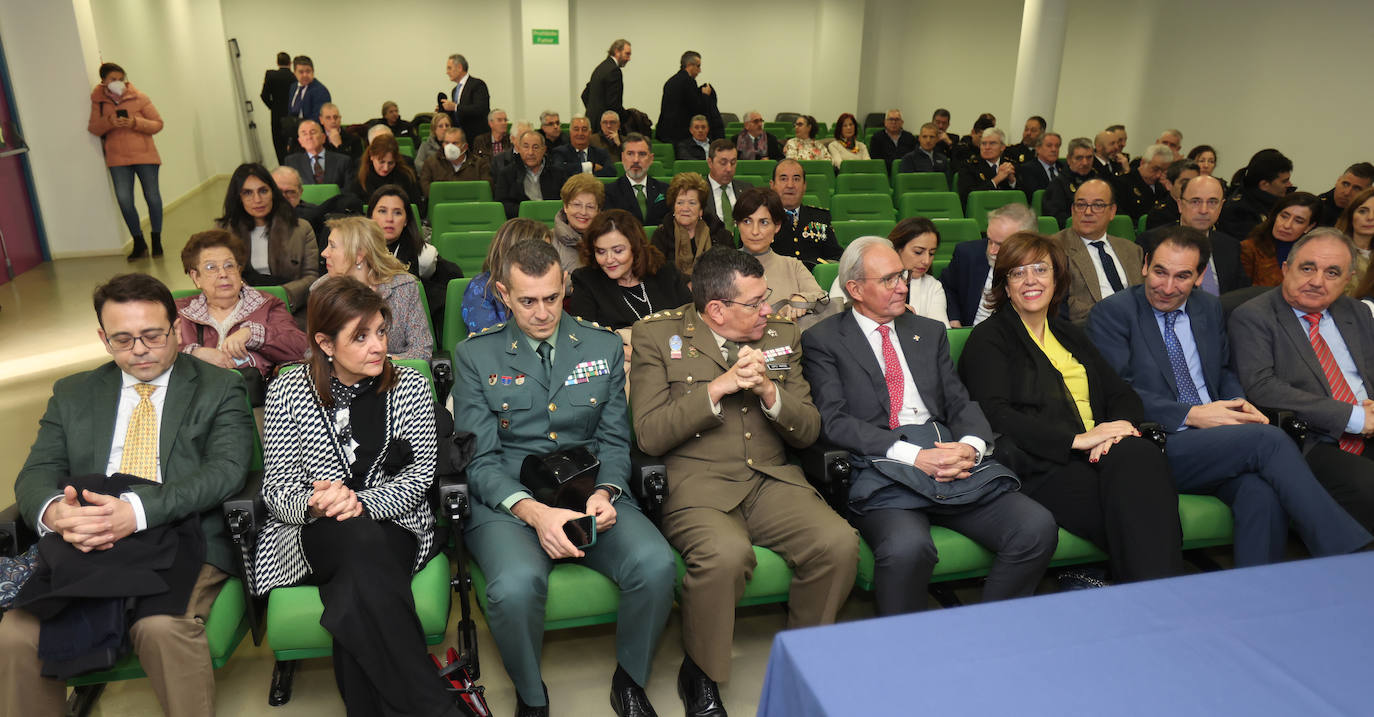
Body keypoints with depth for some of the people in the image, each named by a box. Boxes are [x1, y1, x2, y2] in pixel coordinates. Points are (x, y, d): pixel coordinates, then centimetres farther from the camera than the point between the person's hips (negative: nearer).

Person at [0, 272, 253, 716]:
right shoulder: (72, 394, 20)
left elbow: (226, 468, -7)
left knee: (161, 627, -33)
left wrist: (138, 511, -23)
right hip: (85, 546, 4)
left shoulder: (219, 388, 8)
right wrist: (54, 511, -16)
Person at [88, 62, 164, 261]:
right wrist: (108, 122, -15)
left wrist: (135, 123, -16)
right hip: (118, 158, 1)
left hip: (144, 155, -1)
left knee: (152, 196, 1)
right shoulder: (98, 101, 5)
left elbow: (158, 124, 0)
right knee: (124, 200, -8)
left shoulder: (139, 98, 0)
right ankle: (139, 242, 8)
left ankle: (156, 240, 18)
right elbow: (93, 128, 5)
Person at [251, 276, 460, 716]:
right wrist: (315, 504, -21)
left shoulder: (410, 387, 5)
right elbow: (276, 489, 3)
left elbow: (419, 475, -1)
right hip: (314, 537, 0)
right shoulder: (287, 394, 4)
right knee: (360, 536, -36)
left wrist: (358, 503, -19)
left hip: (393, 530, 1)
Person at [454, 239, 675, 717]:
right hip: (508, 503, -2)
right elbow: (480, 459, -1)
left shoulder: (604, 347, 11)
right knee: (515, 585, -33)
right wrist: (532, 511, -18)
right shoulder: (475, 356, 4)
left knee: (656, 565, -26)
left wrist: (605, 492, -10)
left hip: (591, 494, 2)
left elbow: (615, 439, 11)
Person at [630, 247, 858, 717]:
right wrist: (720, 387, -14)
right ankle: (700, 676, -4)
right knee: (725, 553, -34)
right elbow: (650, 436, -7)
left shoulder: (782, 335, 13)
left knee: (840, 543, -22)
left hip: (772, 480, 4)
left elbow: (808, 431, 11)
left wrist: (768, 391, -9)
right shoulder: (657, 335, 1)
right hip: (698, 485, -4)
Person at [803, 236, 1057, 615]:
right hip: (881, 475, -5)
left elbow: (960, 402, 15)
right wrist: (913, 456, -18)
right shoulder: (822, 340, 6)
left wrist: (971, 446, -9)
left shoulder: (930, 332, 23)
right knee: (907, 548, -35)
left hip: (953, 460, 5)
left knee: (1038, 528, -18)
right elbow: (835, 422, -6)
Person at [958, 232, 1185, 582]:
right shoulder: (988, 339, 5)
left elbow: (1124, 395, 19)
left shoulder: (1071, 336, 26)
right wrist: (1077, 439, -16)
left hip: (1099, 457, 6)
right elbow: (996, 417, -10)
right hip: (1040, 468, -5)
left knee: (1141, 456, -29)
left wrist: (1120, 428, -6)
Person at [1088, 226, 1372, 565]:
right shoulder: (1111, 313, -1)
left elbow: (1225, 372, 26)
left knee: (1262, 494, -29)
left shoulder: (1211, 308, 20)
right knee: (1268, 438, -27)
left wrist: (1240, 404, 1)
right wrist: (1190, 415, -17)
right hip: (1156, 449, -5)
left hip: (1218, 441, 5)